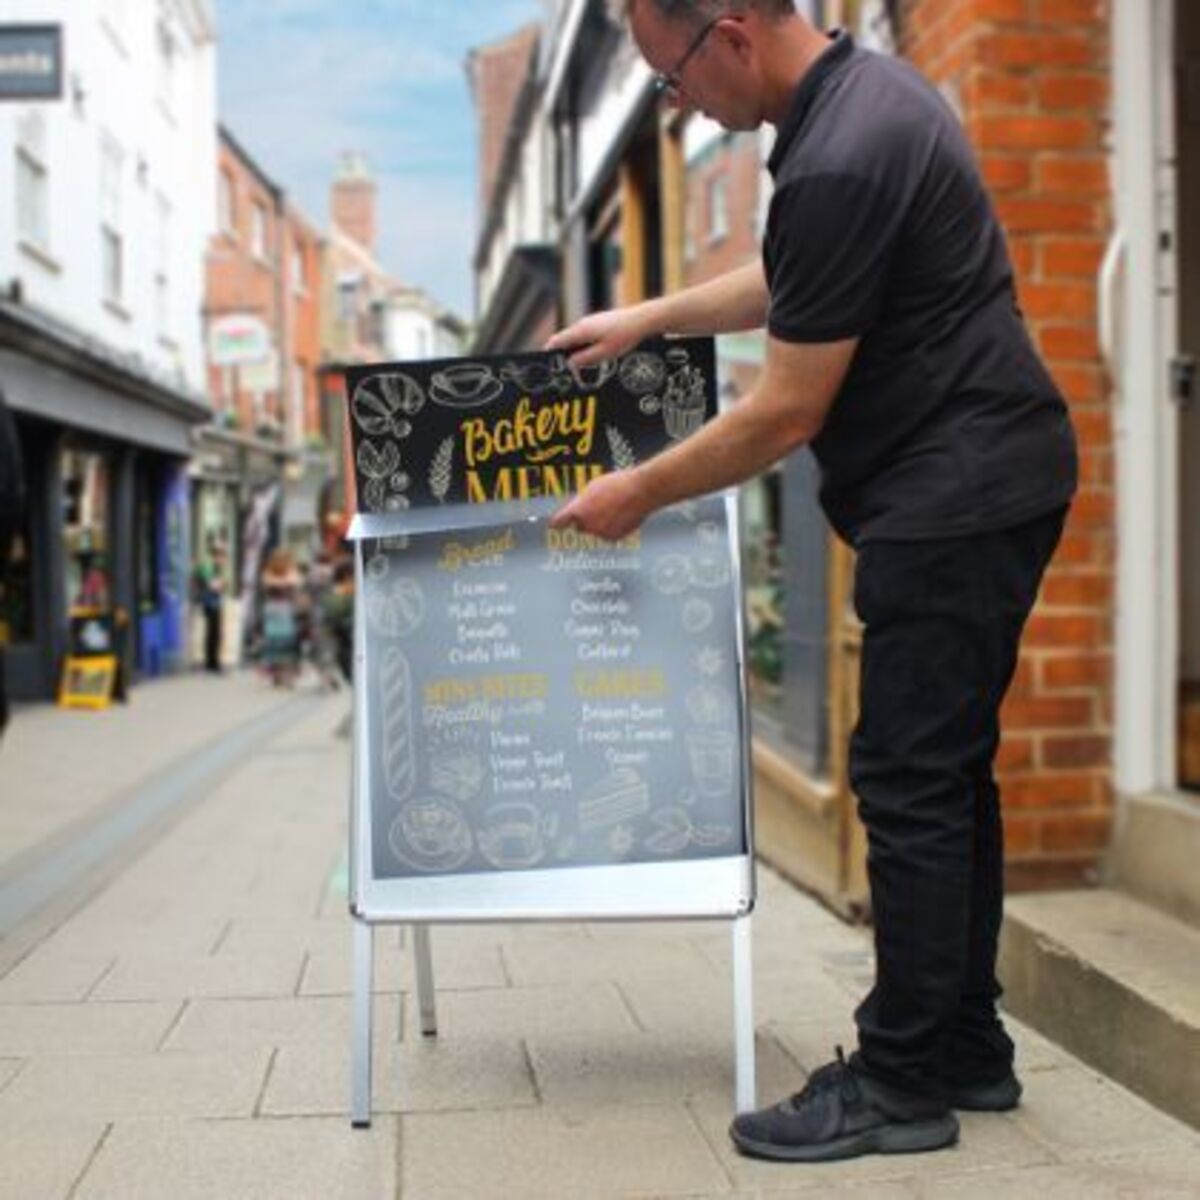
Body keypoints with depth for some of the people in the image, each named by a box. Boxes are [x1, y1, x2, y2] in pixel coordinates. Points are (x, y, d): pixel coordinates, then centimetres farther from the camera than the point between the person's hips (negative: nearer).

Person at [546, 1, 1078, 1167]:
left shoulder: (838, 164, -23)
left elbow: (786, 413, -18)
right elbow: (795, 284, 25)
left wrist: (637, 494, -6)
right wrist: (650, 317, 25)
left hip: (952, 497, -11)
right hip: (982, 482, 11)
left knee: (911, 780, -5)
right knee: (947, 771, 14)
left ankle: (904, 1083, 7)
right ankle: (966, 1047, 25)